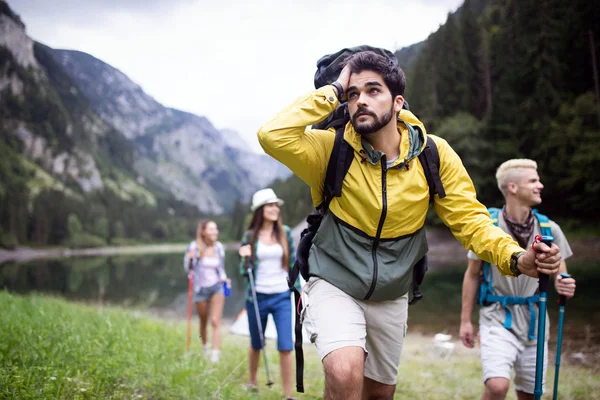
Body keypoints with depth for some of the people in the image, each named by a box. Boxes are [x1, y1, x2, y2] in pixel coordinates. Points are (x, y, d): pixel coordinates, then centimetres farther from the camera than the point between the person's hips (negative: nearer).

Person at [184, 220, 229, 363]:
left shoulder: (219, 247, 0)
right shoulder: (194, 246, -11)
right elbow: (187, 267, -4)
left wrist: (224, 278, -2)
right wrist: (190, 259, -24)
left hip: (217, 287, 1)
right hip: (200, 288, -1)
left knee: (215, 321, -11)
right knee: (203, 321, 16)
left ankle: (216, 355, -14)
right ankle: (205, 347, 41)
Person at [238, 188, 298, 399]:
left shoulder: (285, 233, 1)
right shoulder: (250, 236, -2)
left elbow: (293, 264, 8)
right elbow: (245, 271, 2)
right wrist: (245, 258, -17)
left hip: (282, 297, 0)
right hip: (257, 297, 0)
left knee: (286, 347, -9)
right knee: (256, 344, 15)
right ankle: (252, 382, 38)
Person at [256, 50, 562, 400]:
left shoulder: (434, 154, -12)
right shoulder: (332, 149, -17)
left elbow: (469, 217, -10)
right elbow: (273, 136, -32)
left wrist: (516, 258, -27)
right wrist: (333, 91, -26)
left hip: (391, 298, 4)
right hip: (334, 287, -3)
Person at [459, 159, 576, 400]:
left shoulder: (549, 229, -1)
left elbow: (560, 275, 7)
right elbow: (472, 275, 2)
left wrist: (564, 287, -18)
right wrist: (465, 321, 2)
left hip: (534, 322, 4)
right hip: (498, 319, -3)